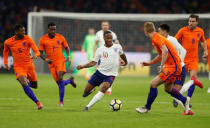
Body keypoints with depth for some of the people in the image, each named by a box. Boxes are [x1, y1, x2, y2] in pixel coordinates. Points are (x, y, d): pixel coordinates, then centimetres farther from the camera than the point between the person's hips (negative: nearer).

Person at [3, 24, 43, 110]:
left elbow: (37, 51, -11)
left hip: (29, 65, 1)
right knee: (24, 85, -24)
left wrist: (35, 55, -34)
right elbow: (5, 51, 20)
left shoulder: (28, 39, -6)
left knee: (34, 86, 9)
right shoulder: (8, 42, -2)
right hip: (18, 67, -1)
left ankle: (27, 81, 45)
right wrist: (5, 63, 11)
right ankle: (37, 102, -20)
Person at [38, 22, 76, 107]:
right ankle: (70, 80, 34)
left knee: (60, 79, -22)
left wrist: (68, 56, -3)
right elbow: (40, 53, 3)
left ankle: (61, 101, -12)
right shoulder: (43, 39, -1)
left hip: (60, 60, -2)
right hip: (51, 63, 2)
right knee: (59, 83, -2)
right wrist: (46, 59, -15)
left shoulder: (60, 37, 1)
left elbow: (66, 48, 14)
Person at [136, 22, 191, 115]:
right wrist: (149, 63, 22)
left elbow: (165, 51, -31)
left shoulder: (156, 38, -16)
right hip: (174, 66, 10)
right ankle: (185, 101, 36)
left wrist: (162, 66, -30)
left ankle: (147, 108, -1)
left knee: (153, 83, -11)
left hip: (173, 66, -10)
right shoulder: (156, 38, 14)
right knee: (168, 88, 24)